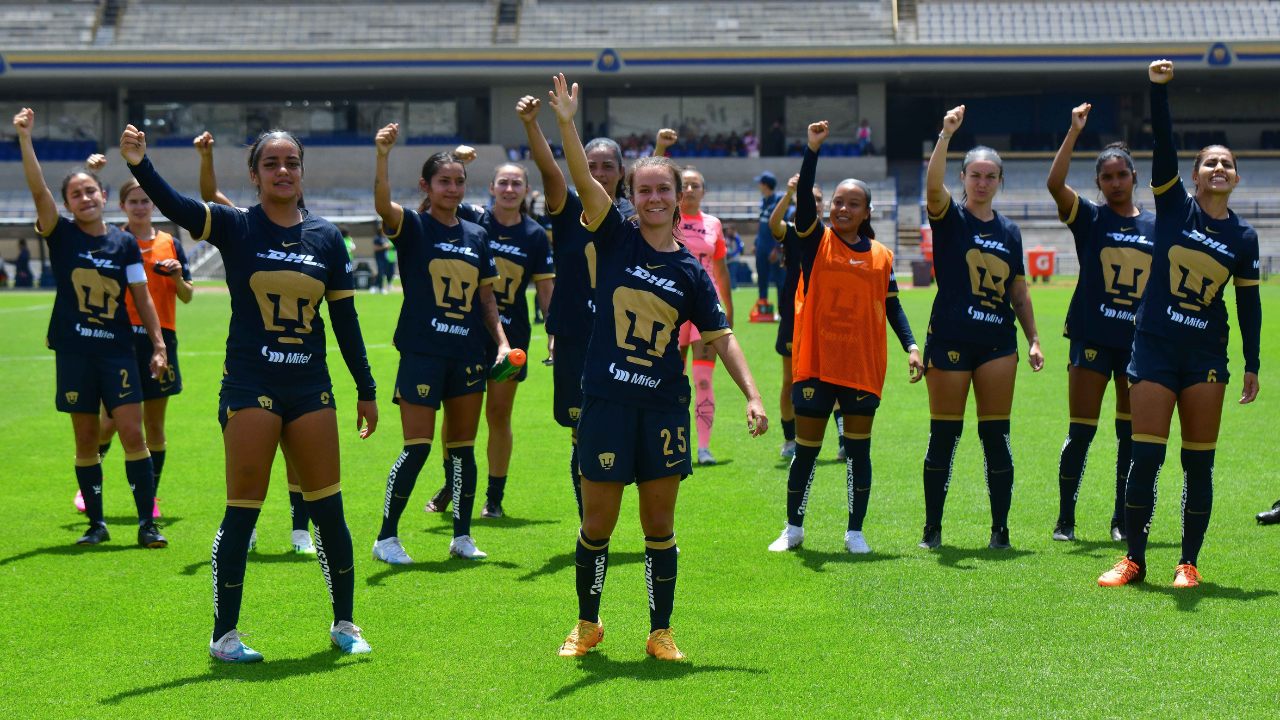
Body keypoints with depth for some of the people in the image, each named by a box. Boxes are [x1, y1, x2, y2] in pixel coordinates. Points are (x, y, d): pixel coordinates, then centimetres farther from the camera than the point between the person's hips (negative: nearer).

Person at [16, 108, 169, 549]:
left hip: (118, 350, 0)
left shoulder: (125, 243, 5)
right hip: (74, 351, 0)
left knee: (133, 434, -6)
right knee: (86, 440, 5)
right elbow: (37, 188, -11)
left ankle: (147, 523, -1)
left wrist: (159, 346, 2)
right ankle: (97, 524, 14)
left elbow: (142, 297, 7)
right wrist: (24, 137, -21)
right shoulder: (61, 235, 2)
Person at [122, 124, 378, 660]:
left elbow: (345, 318, 10)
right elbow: (175, 206, -19)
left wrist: (366, 389, 10)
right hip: (250, 386, -3)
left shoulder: (326, 237, 7)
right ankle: (225, 635, 6)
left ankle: (344, 622, 22)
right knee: (242, 511, -3)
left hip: (311, 387, 3)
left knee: (328, 508, 7)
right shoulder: (236, 228, -2)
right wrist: (140, 165, -37)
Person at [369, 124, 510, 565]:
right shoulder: (413, 227, -2)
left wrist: (502, 341, 5)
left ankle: (462, 536, 19)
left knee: (463, 447, 9)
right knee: (417, 448, -7)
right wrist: (382, 156, -39)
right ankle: (386, 537, 3)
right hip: (422, 352, -5)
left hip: (468, 355, 5)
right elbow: (383, 205, -24)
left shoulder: (476, 236, 12)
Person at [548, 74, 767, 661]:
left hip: (664, 406, 1)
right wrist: (566, 123, -27)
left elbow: (721, 337, 5)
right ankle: (587, 624, 25)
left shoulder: (691, 272, 5)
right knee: (598, 522, 6)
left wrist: (752, 396, -7)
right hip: (607, 400, -1)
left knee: (659, 525, 6)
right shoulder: (616, 238, 1)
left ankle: (661, 634, 16)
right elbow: (584, 180, -13)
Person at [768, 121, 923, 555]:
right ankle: (793, 528, 18)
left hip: (863, 365, 1)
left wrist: (910, 346, -1)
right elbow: (803, 197, -12)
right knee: (807, 448, 4)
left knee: (859, 448, 4)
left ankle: (855, 531, 14)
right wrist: (813, 149, -21)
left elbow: (892, 307, 12)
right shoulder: (815, 242, 2)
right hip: (815, 361, -1)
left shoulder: (880, 256, 8)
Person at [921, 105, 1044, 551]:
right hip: (950, 341, -3)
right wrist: (946, 134, -29)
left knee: (996, 437, 2)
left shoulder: (1009, 231, 13)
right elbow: (932, 185, -20)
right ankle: (932, 528, 10)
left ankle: (1000, 529, 8)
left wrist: (1033, 338, 9)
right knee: (943, 436, 1)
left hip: (998, 343, 3)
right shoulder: (949, 218, 2)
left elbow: (1019, 292, 17)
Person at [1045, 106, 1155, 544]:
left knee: (1131, 434, 6)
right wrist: (1074, 132, -21)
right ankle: (1065, 520, 6)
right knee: (1081, 432, -3)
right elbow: (1055, 184, -16)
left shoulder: (1156, 226, 10)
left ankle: (1122, 520, 17)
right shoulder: (1089, 219, 1)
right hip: (1092, 338, -3)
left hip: (1141, 341, 3)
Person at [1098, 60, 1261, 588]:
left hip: (1207, 355, 1)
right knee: (1145, 457, -4)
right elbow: (1162, 143, -11)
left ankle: (1189, 563, 12)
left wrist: (1253, 365, 8)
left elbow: (1249, 303, 10)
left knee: (1199, 463, 2)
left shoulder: (1243, 237, 5)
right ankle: (1133, 560, 7)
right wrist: (1158, 89, -22)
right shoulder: (1174, 206, 1)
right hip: (1154, 346, -1)